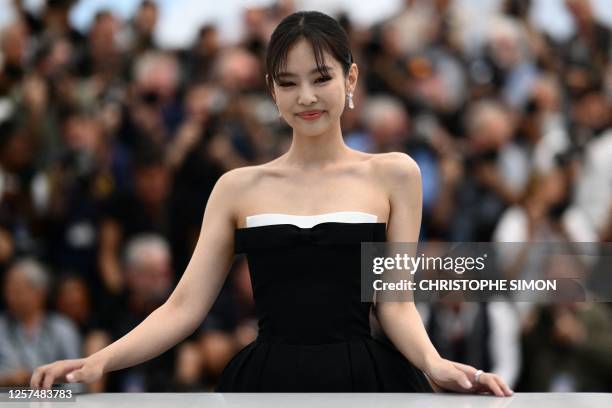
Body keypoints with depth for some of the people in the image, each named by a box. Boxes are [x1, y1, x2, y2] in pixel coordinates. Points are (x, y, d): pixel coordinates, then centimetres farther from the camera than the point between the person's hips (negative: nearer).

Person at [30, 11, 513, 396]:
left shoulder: (392, 175, 7)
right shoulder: (238, 188, 10)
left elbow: (395, 302, 1)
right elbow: (184, 306, 4)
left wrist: (434, 364, -19)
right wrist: (102, 361, -11)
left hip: (362, 380, -1)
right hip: (266, 382, 1)